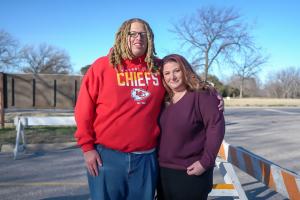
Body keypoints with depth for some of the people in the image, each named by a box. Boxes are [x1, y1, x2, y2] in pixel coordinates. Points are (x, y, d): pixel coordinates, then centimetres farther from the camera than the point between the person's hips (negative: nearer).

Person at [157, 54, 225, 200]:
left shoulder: (202, 95, -12)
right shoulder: (165, 100, 8)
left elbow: (216, 126, -18)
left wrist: (206, 162, -21)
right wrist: (157, 157, 7)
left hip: (191, 173, -6)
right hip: (164, 171, 7)